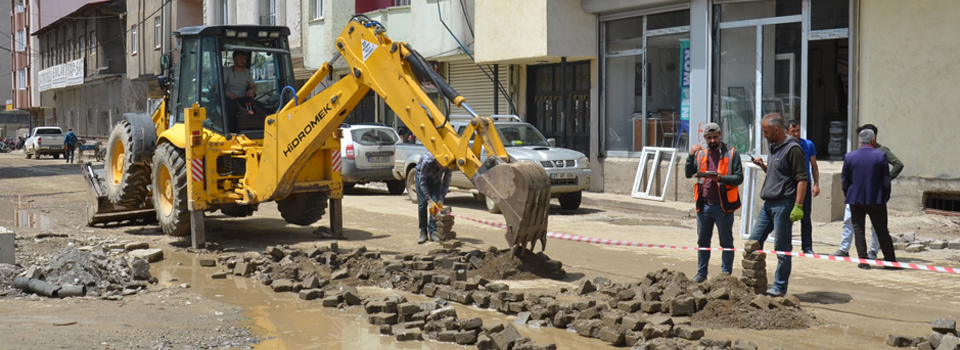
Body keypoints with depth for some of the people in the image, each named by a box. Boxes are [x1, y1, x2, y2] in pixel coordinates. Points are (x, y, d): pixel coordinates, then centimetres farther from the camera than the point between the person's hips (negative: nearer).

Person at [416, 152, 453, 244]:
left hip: (436, 177, 3)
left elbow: (446, 182, -17)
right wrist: (429, 199, -35)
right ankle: (423, 232, -3)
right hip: (422, 175, -3)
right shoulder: (427, 161, -41)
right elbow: (422, 182, -32)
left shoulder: (449, 165, -31)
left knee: (436, 203, -10)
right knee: (422, 204, -10)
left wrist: (441, 199, -24)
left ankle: (433, 232, -6)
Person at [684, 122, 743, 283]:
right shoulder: (700, 154, 10)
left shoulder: (731, 153, -1)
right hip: (704, 204, 4)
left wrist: (721, 178, -23)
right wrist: (691, 156, -9)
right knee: (702, 241, 11)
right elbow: (689, 174, 4)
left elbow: (739, 178, -7)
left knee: (726, 242, 4)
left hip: (723, 205, -4)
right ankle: (701, 273, 20)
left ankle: (726, 274, 10)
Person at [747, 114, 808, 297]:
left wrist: (798, 206, -22)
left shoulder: (792, 149, -12)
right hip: (768, 204, 9)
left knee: (782, 248, -1)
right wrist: (763, 166, 9)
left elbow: (802, 179, -16)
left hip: (783, 205, -9)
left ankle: (780, 287, 6)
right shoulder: (775, 148, 16)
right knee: (754, 240, 10)